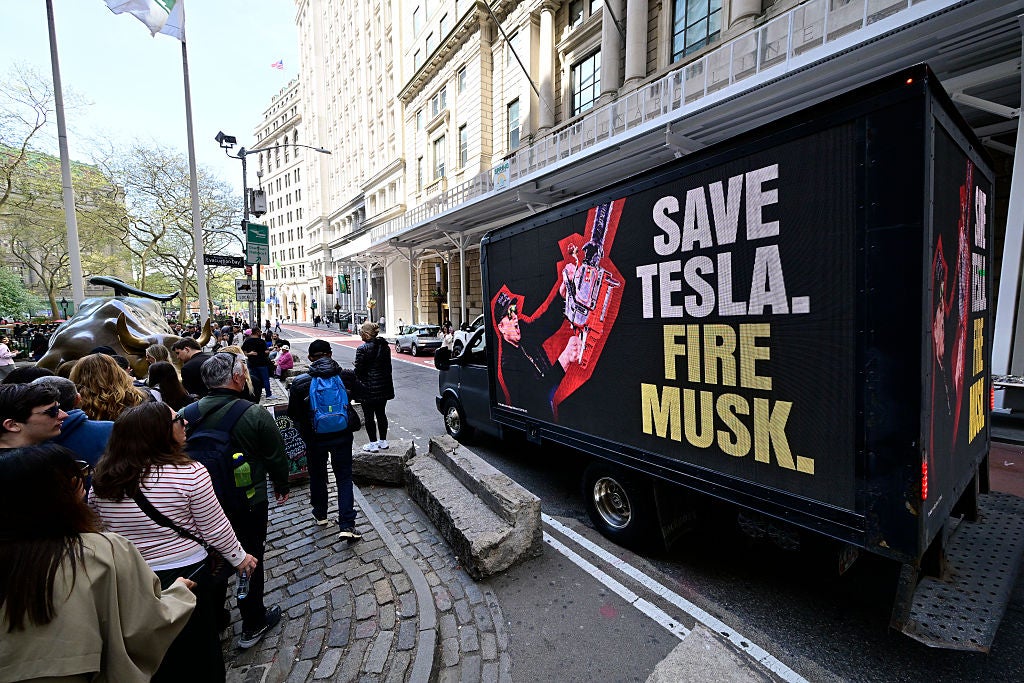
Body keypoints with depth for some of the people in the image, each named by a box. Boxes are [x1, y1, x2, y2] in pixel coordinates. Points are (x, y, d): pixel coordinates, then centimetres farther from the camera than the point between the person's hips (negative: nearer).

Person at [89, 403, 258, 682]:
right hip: (186, 574, -4)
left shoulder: (101, 481, -8)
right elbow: (215, 529, -14)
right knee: (199, 652, 19)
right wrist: (239, 557, 2)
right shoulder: (190, 473, -22)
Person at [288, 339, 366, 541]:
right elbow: (361, 394, 6)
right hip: (342, 436, 0)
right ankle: (347, 525, 4)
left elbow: (293, 413, -4)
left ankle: (320, 515, 41)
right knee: (344, 478, 10)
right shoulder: (346, 376, -13)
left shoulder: (300, 382, -13)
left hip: (314, 439, 0)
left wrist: (303, 429, 15)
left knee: (317, 476, 22)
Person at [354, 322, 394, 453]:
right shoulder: (384, 346, 5)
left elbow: (358, 371, -13)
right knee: (381, 413, 16)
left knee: (369, 416, 4)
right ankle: (383, 441, 24)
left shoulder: (362, 349, -16)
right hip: (383, 387, 7)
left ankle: (373, 444, 11)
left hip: (368, 388, -7)